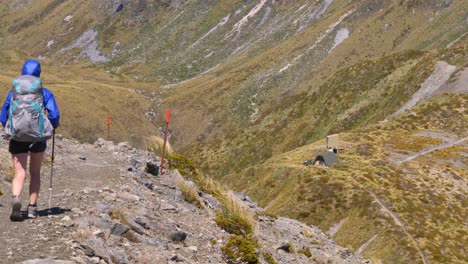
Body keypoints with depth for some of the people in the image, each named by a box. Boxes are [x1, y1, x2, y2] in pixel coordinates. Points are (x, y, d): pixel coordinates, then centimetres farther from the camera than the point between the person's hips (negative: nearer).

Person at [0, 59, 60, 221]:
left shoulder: (13, 93, 5)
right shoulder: (44, 93, 0)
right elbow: (54, 115, -9)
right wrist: (53, 126, 12)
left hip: (17, 138, 0)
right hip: (38, 137, 0)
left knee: (20, 174, -3)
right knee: (35, 173, 17)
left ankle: (16, 199, -33)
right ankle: (32, 207, 16)